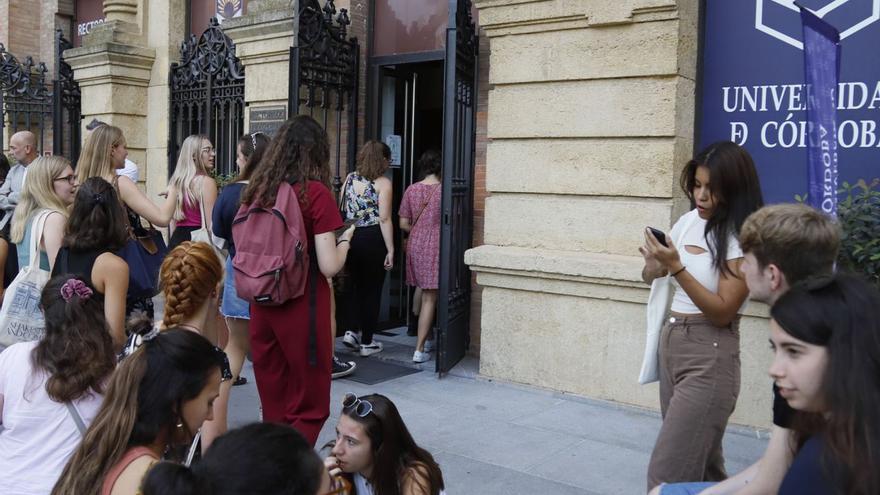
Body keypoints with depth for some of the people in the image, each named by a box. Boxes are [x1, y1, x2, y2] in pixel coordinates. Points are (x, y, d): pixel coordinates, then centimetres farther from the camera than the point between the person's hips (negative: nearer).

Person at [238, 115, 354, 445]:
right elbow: (329, 266, -15)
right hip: (302, 309, -6)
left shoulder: (256, 190, 3)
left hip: (263, 307, 6)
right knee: (308, 409, 8)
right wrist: (345, 239, 2)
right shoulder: (316, 193, -12)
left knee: (273, 404, 18)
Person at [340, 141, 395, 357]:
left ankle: (354, 331, 10)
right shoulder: (383, 183, -7)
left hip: (350, 237, 5)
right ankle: (366, 342, 14)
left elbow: (341, 210, 7)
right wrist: (390, 250, -9)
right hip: (373, 240, -4)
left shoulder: (350, 178, 7)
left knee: (356, 285, 21)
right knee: (372, 290, 7)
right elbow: (384, 219, -12)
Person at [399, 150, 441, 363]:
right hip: (435, 245, -5)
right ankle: (420, 349, -1)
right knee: (430, 298, -1)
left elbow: (403, 224, 4)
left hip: (415, 244, 5)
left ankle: (427, 338, 31)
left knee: (422, 292, 19)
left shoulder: (411, 190, 2)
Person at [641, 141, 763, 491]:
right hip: (670, 344, 7)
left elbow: (722, 311, -18)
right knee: (700, 463, 19)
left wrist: (676, 267, -25)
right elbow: (652, 276, 17)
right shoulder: (688, 221, 6)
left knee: (667, 473, -8)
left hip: (709, 357, -7)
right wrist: (654, 264, -7)